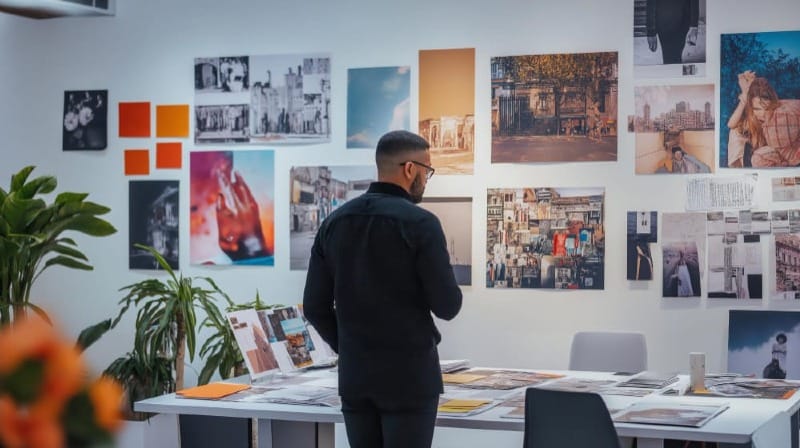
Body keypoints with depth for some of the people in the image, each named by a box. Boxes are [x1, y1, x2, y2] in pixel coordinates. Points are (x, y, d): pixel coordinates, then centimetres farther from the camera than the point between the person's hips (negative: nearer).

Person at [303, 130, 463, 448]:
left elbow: (315, 306, 6)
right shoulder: (420, 223, -12)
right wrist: (441, 270, 8)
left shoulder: (334, 222, 5)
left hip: (354, 374, 6)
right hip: (409, 374, -5)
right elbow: (447, 306, -12)